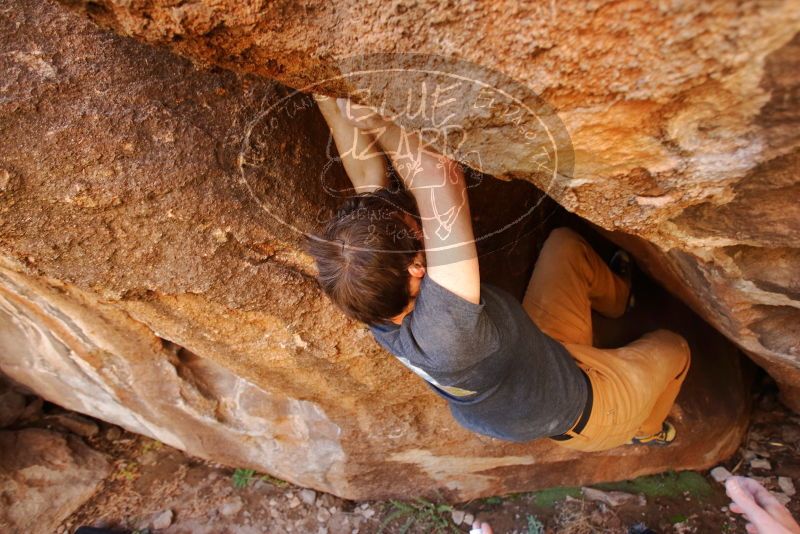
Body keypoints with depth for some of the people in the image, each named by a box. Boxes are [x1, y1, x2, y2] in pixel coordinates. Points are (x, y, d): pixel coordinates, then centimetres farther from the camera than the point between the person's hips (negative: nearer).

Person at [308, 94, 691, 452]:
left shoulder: (375, 308, -27)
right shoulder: (441, 330, -50)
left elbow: (367, 172, -23)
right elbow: (439, 175, -53)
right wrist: (370, 118, -38)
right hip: (581, 417, -5)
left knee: (565, 243, 12)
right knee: (671, 348, 23)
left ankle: (618, 296, 45)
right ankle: (646, 430, 54)